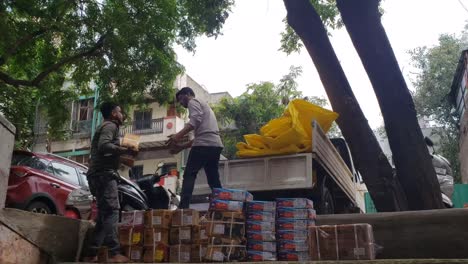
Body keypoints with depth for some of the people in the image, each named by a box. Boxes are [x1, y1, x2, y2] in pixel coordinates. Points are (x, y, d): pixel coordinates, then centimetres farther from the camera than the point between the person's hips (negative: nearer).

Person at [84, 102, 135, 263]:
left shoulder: (104, 127, 28)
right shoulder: (110, 125, -3)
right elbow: (104, 145, -22)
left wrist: (122, 155, 26)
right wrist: (125, 150, -17)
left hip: (98, 175, 10)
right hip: (104, 174, -10)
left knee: (105, 214, 10)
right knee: (111, 212, -16)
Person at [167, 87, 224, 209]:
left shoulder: (193, 102, 9)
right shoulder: (203, 105, 36)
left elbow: (196, 120, -13)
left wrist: (179, 135, -20)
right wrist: (182, 146, 29)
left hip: (204, 144, -9)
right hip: (216, 145, 9)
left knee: (189, 176, -9)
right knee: (213, 179, 10)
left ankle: (183, 208, -18)